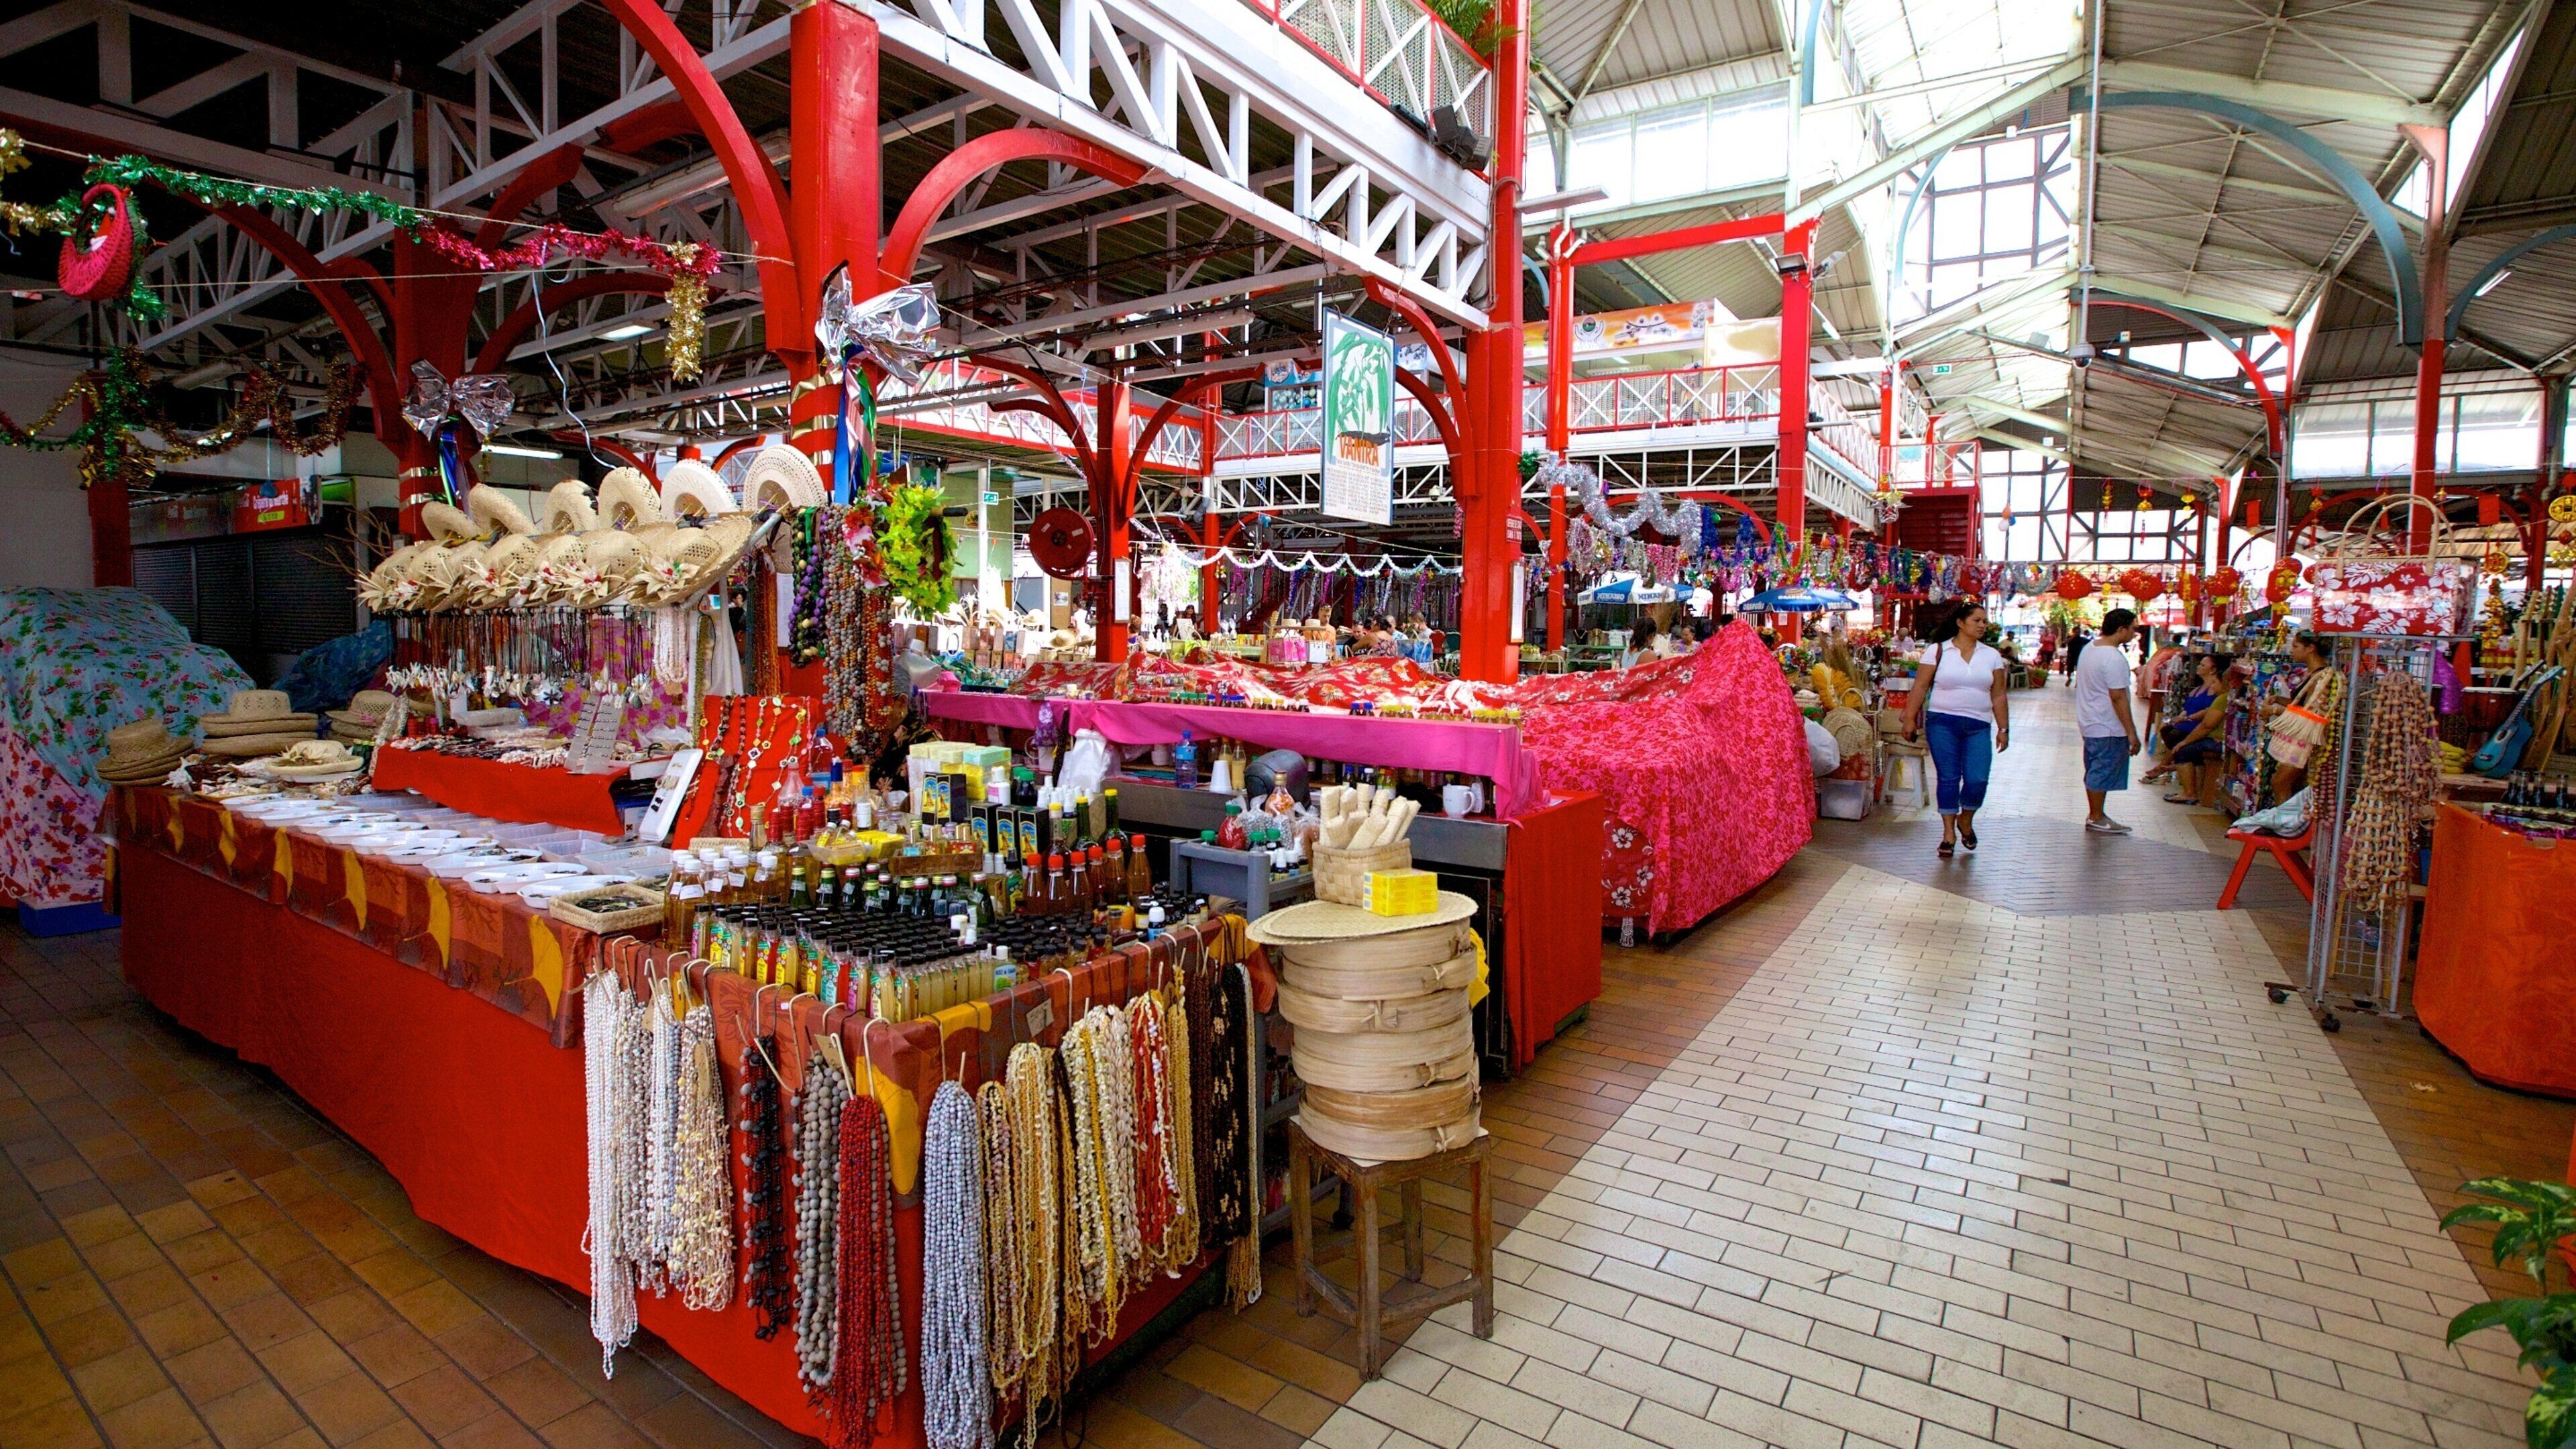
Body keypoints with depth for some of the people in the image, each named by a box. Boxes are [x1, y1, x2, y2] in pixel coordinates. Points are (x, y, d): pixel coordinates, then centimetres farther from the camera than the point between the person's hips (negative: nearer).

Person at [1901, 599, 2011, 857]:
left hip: (1978, 726, 2)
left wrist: (2003, 729, 8)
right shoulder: (1938, 651, 1)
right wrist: (1910, 720, -4)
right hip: (1943, 722, -2)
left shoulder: (1991, 656, 9)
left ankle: (1966, 820, 22)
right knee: (1948, 778, 1)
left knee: (1977, 780, -6)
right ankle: (1949, 833, 12)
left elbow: (1998, 696, 10)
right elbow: (1920, 687, 0)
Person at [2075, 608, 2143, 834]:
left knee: (2095, 772, 16)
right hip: (2108, 728, -10)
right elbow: (2118, 697, -22)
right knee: (2103, 773, -1)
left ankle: (2094, 815, 24)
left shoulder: (2089, 649, 9)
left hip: (2090, 723, 10)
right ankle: (2096, 819, 6)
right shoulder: (2114, 658, -20)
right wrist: (2132, 732, -18)